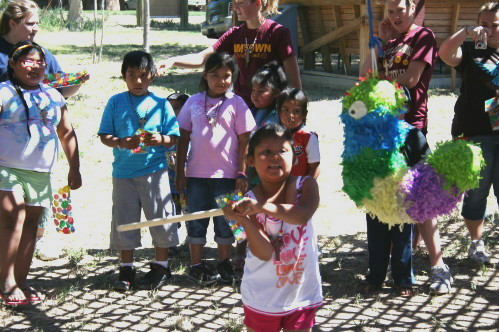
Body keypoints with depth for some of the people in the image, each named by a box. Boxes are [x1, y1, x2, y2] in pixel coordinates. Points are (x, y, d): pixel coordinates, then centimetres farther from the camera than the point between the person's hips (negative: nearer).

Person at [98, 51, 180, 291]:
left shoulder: (161, 104, 1)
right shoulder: (116, 102, 3)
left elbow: (174, 138, 1)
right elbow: (104, 136, 0)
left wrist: (160, 139, -21)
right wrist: (122, 142, -19)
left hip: (154, 171, -1)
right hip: (123, 172, 1)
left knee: (160, 218, 4)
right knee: (124, 220, 7)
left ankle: (161, 267, 19)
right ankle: (126, 269, 19)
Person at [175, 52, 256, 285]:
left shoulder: (236, 104, -2)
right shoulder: (193, 102, 4)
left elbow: (244, 141, -3)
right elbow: (184, 138, 6)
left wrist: (242, 173, -7)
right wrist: (180, 171, 3)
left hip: (226, 173, -1)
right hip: (196, 172, 2)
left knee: (225, 219, 9)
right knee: (196, 220, 8)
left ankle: (224, 264, 23)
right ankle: (196, 265, 19)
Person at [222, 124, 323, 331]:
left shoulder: (306, 185, -10)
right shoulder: (247, 203, -11)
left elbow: (303, 215, -32)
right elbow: (265, 253, -19)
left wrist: (262, 206, -43)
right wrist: (243, 220, -35)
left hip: (302, 293, 0)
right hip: (263, 297, 0)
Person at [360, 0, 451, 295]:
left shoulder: (423, 36, -1)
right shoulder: (390, 42, 20)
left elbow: (410, 79, -12)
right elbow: (365, 74, 12)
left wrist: (382, 78, 3)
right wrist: (382, 41, 5)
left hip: (412, 123, -7)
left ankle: (439, 267, -10)